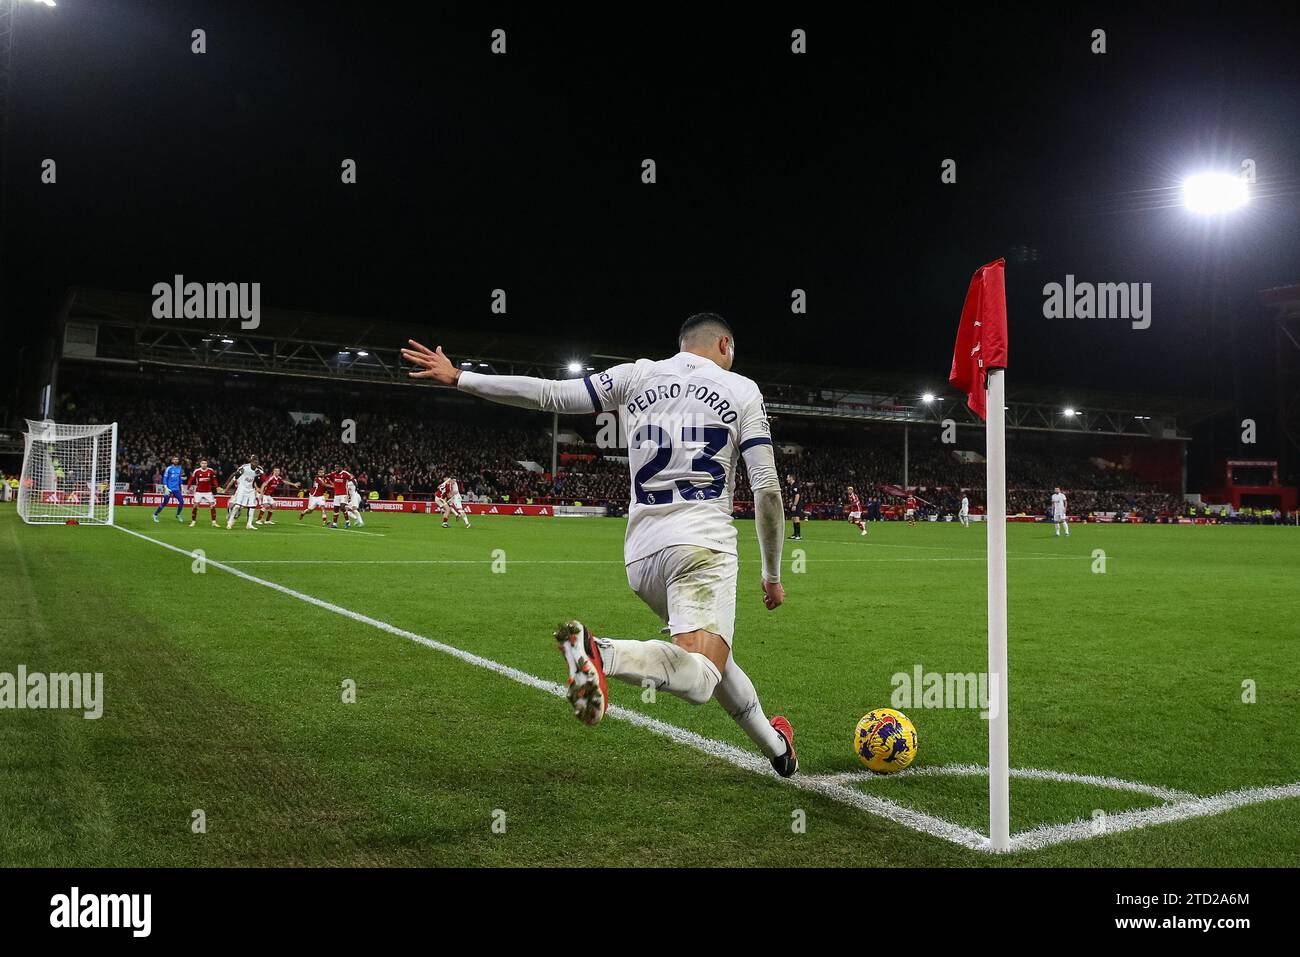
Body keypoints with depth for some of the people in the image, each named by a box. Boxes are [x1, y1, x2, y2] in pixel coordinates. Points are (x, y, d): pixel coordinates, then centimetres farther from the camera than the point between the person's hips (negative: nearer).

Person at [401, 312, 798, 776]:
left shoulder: (636, 377, 13)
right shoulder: (741, 390, 7)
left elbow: (549, 394, 10)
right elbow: (767, 489, 2)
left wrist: (456, 377, 19)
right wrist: (772, 574, 12)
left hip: (641, 553, 5)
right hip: (702, 544, -5)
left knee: (711, 658, 22)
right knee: (697, 679, -18)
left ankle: (775, 745, 34)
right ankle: (602, 653, -42)